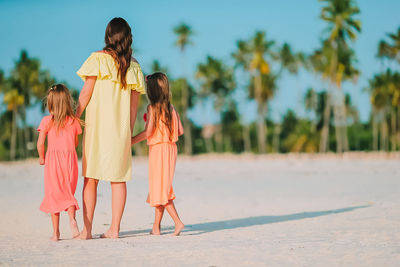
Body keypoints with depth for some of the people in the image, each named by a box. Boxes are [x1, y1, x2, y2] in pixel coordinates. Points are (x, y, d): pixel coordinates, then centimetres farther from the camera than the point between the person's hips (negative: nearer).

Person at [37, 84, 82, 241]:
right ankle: (72, 218, -14)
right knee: (68, 194, 14)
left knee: (53, 195, 6)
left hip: (52, 159, -1)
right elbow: (75, 143, 11)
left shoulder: (47, 121, -5)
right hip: (70, 159, 1)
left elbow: (40, 143, -9)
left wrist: (42, 157, 7)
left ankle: (56, 232, 5)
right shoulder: (74, 121, 2)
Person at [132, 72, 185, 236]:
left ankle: (177, 222, -14)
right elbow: (180, 131, 8)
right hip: (171, 148, 7)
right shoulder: (171, 108, 8)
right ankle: (156, 226, 16)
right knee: (159, 187, 12)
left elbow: (148, 132, -17)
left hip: (158, 149, -7)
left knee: (160, 187, -4)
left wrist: (132, 140, -7)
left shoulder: (152, 108, -11)